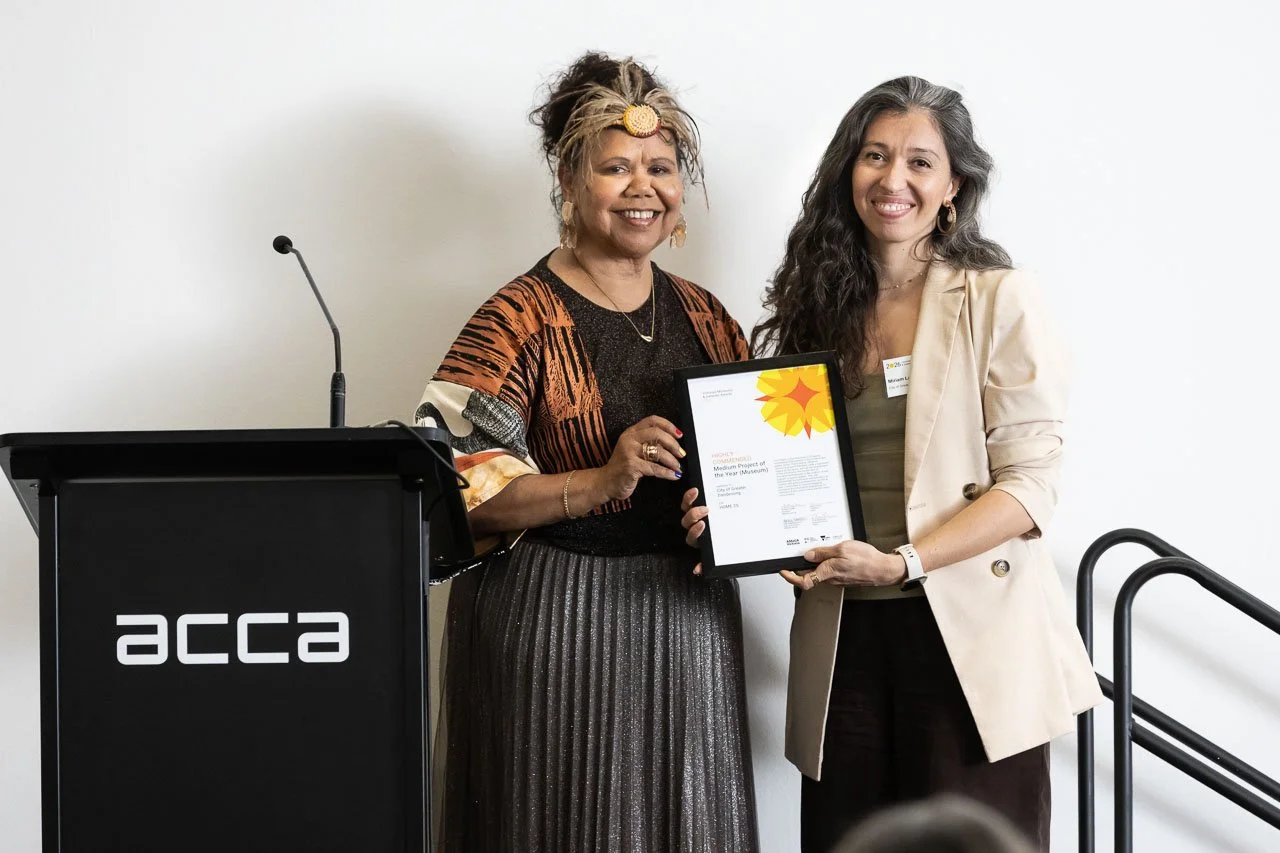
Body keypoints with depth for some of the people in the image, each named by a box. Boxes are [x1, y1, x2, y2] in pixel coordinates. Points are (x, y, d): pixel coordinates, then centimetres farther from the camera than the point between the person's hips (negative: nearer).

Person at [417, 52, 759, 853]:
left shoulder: (705, 319, 11)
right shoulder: (521, 321, -6)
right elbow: (457, 491, -14)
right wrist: (604, 482, -24)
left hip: (686, 626, 5)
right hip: (553, 627, -5)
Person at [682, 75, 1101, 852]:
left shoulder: (1000, 302, -3)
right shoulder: (817, 308, 11)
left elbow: (1029, 484, -9)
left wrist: (901, 562, -19)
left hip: (973, 638, -4)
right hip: (843, 638, 4)